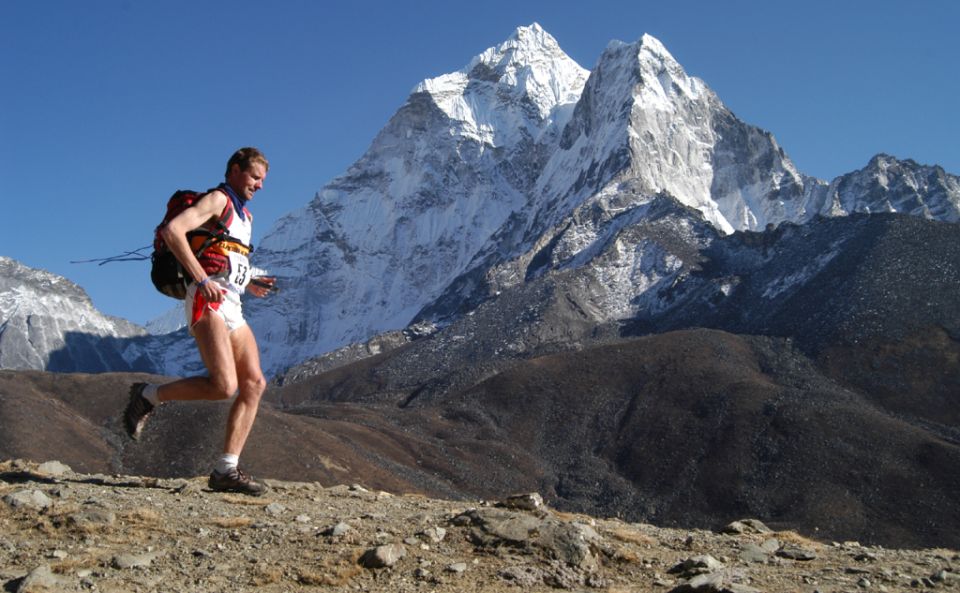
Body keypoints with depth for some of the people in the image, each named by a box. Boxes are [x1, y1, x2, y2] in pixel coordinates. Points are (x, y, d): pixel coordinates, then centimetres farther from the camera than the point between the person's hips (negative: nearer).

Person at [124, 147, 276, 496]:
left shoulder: (244, 215, 28)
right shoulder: (217, 199, -1)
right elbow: (172, 230, -17)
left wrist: (249, 284, 16)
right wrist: (202, 279, -20)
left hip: (231, 308, 9)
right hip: (207, 303, -9)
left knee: (254, 384, -3)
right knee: (224, 385, -22)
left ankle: (226, 470, -4)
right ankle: (148, 397, 0)